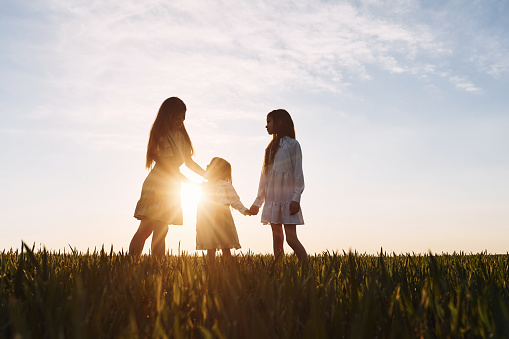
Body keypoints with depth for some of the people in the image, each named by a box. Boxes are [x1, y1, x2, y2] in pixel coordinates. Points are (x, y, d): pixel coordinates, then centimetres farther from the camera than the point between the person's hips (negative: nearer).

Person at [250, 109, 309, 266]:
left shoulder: (292, 144, 1)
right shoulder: (271, 147, 19)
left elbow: (298, 173, -6)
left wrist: (296, 198, -16)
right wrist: (257, 202, 15)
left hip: (287, 197, -6)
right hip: (272, 199, 6)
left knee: (291, 238, -12)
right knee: (277, 238, 4)